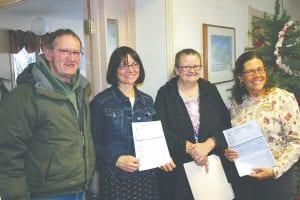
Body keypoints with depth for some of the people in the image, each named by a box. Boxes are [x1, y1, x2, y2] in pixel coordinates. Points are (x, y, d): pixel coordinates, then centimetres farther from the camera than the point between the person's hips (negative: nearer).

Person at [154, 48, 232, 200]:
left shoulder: (210, 90, 5)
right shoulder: (165, 94, -3)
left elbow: (225, 123, -2)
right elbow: (161, 130, -13)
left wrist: (208, 145, -18)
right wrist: (189, 148, -20)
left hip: (212, 164, 3)